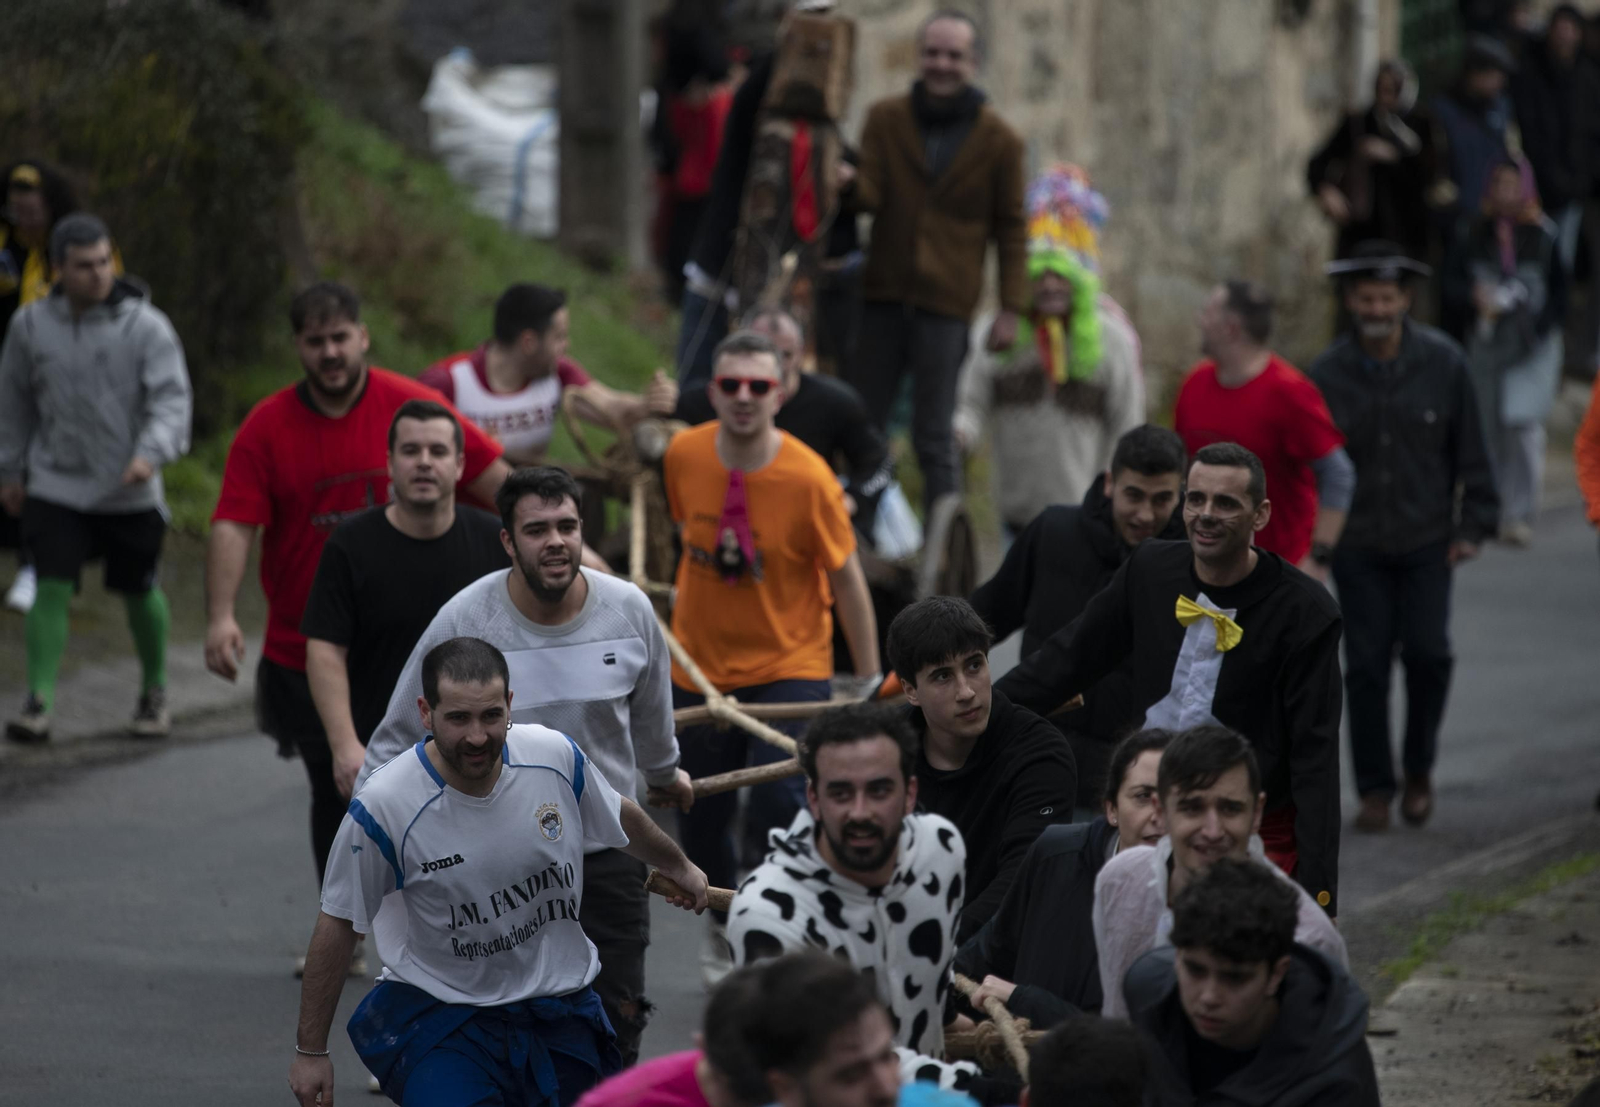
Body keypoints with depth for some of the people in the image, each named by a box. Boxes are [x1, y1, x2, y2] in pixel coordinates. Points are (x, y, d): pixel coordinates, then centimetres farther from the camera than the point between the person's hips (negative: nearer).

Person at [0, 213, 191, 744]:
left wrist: (152, 452, -30)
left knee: (141, 594, 11)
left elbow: (173, 399, -14)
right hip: (56, 486, 1)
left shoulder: (145, 325, -9)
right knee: (51, 589, -12)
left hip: (131, 492, -1)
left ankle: (154, 693, 32)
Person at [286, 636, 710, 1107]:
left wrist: (679, 866, 33)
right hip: (438, 1011, -4)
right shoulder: (382, 807, -19)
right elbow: (337, 924, -7)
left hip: (560, 1008, 4)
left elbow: (623, 817, 14)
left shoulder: (557, 756, -9)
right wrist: (310, 1051, -1)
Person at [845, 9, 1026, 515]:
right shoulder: (886, 119, 6)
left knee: (934, 436, -2)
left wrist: (1012, 307, -3)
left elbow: (1011, 228, 5)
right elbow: (868, 194, -2)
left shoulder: (999, 141, 2)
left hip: (946, 304, -2)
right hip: (882, 296, 2)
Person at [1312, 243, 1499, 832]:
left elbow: (1470, 451, 2)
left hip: (1426, 539, 0)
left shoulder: (1442, 362, -5)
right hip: (1357, 542, 0)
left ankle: (1419, 769, 14)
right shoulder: (1328, 373, -5)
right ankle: (1375, 788, 10)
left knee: (1427, 652, -9)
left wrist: (1473, 525, 0)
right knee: (1367, 663, -1)